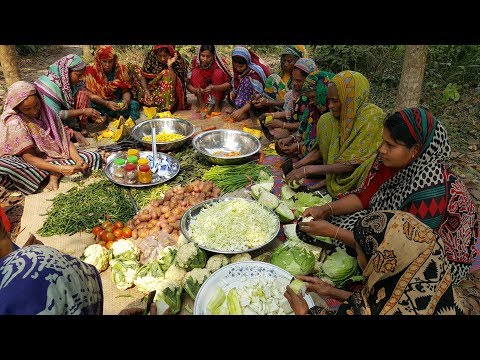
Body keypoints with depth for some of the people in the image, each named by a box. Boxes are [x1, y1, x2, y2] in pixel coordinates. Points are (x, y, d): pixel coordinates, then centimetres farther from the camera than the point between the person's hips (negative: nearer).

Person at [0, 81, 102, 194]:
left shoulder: (47, 113, -4)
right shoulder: (14, 123, -17)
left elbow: (65, 140, -3)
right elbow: (29, 157, -21)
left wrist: (78, 160, -23)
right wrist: (60, 169, -34)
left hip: (53, 156, 4)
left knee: (94, 157, -11)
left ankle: (54, 175, -24)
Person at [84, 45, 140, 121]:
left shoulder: (120, 68, -4)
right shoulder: (91, 70, -11)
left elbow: (126, 91, -1)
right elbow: (91, 95, -13)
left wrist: (126, 100, -26)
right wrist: (106, 103, -32)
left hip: (118, 102, 2)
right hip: (99, 103, -2)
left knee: (135, 105, -26)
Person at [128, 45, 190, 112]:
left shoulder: (178, 61, -15)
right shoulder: (151, 56, -7)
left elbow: (174, 83, -24)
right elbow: (143, 75, -8)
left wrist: (169, 65, -31)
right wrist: (146, 91, -23)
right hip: (151, 87, 4)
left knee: (167, 73, -31)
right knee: (131, 67, -5)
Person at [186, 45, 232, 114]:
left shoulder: (220, 62, -19)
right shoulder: (195, 61, -14)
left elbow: (229, 84, -25)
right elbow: (188, 84, -14)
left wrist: (213, 87, -40)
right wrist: (196, 90, -36)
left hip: (219, 93, -1)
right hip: (202, 94, 1)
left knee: (218, 72, -25)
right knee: (195, 72, -21)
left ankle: (217, 104, -15)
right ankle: (201, 103, -14)